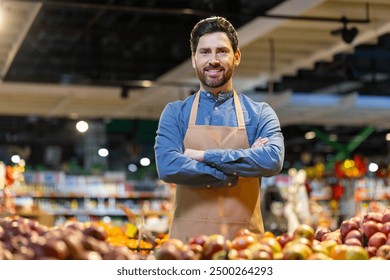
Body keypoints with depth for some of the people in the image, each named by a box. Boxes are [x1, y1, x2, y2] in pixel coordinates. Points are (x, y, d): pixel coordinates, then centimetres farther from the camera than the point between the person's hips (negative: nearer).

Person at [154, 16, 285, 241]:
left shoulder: (260, 114, 6)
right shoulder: (175, 113, 5)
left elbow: (273, 160, -14)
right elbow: (168, 167, -11)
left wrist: (204, 156, -13)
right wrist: (238, 173, -12)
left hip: (244, 239, 0)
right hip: (188, 237, 0)